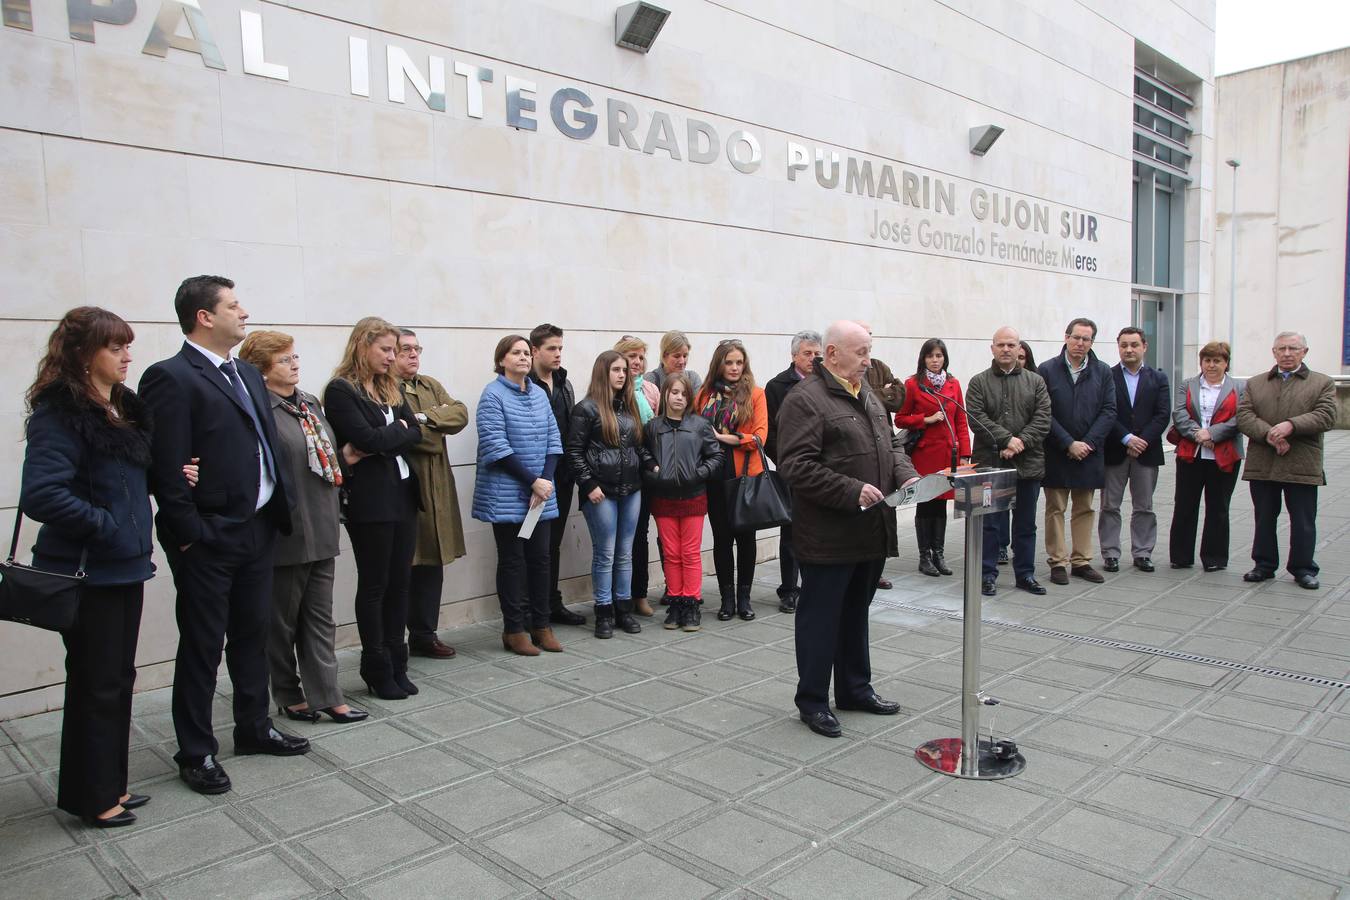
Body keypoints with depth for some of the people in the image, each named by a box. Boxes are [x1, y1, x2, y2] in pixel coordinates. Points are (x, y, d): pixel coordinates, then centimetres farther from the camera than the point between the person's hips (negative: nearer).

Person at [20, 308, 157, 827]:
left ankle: (110, 784, 31)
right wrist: (103, 524, -18)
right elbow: (39, 494, -26)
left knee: (119, 679, 16)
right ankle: (91, 797, 22)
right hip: (88, 571, -8)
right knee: (96, 684, 5)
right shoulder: (59, 413, -16)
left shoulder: (122, 405, 9)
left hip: (124, 565, 8)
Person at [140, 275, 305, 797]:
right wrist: (190, 534, -17)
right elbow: (167, 468, -17)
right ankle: (196, 753, 20)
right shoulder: (171, 377, -13)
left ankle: (254, 728, 35)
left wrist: (278, 509, 6)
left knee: (252, 633, 19)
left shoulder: (248, 374, 13)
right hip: (209, 538, -8)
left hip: (257, 528, 8)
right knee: (202, 646, 5)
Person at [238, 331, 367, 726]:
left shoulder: (311, 404, 12)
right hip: (286, 531, -7)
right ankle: (288, 695, 23)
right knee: (283, 620, 9)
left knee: (320, 617, 10)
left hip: (322, 529, 7)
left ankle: (326, 695, 16)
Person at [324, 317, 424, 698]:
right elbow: (368, 438, -19)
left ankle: (396, 664, 20)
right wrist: (398, 429, -2)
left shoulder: (389, 388, 14)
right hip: (369, 500, -7)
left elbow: (415, 431, 3)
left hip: (402, 495, 7)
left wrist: (379, 446, -11)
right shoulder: (341, 390, -8)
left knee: (399, 582, 10)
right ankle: (376, 669, 15)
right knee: (374, 585, 3)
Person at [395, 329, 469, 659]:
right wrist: (433, 434, -7)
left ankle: (424, 635, 25)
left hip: (435, 491, 7)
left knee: (432, 566, 12)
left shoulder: (431, 385, 17)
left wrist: (427, 417, -12)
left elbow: (460, 414, 3)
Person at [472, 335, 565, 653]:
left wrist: (546, 479, -7)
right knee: (512, 560, 3)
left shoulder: (540, 394, 10)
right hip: (506, 495, -5)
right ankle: (514, 630, 13)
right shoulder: (493, 395, -8)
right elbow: (496, 447, -15)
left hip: (541, 494, 5)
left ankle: (541, 625, 20)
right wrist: (532, 481, -16)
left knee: (540, 557, 9)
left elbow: (553, 441, 8)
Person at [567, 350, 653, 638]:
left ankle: (624, 608, 21)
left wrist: (652, 465, 1)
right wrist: (589, 485, -12)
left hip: (631, 488, 6)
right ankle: (604, 612, 12)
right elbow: (574, 450, -7)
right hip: (601, 490, -5)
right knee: (605, 554, 1)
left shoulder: (629, 406, 12)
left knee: (625, 553, 11)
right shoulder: (587, 408, -6)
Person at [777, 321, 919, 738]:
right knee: (821, 618, 4)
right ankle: (812, 701, 17)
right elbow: (797, 466, -21)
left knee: (856, 614, 20)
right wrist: (852, 491, -24)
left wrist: (906, 475, 1)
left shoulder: (868, 396, 15)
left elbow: (892, 445, 22)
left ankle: (855, 689, 34)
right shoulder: (804, 400, -14)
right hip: (829, 536, -8)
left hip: (871, 532, 8)